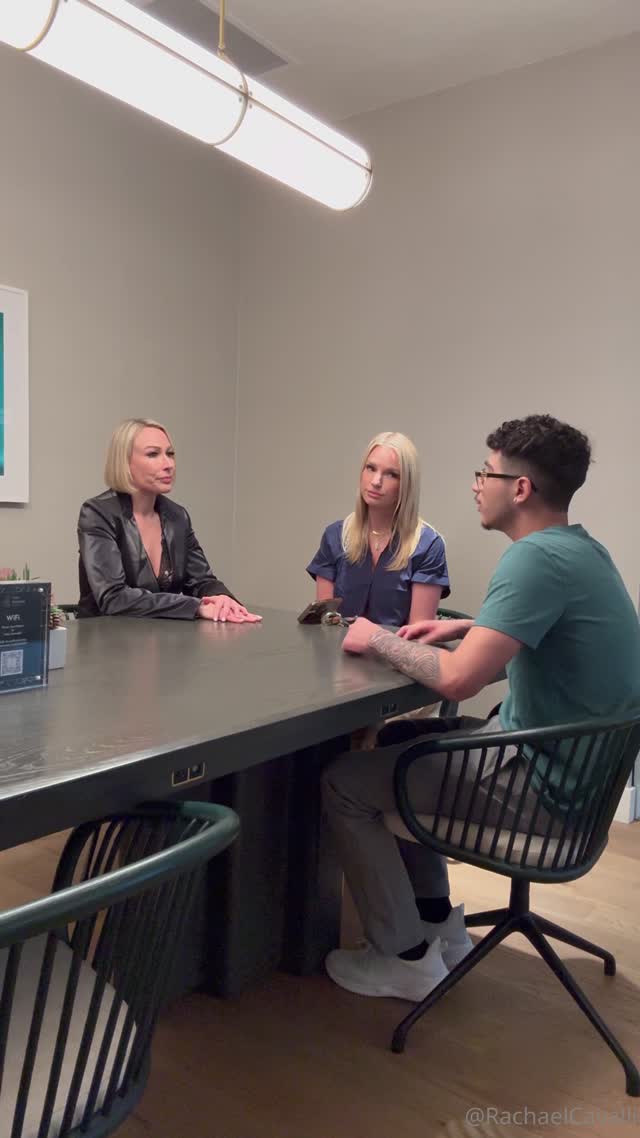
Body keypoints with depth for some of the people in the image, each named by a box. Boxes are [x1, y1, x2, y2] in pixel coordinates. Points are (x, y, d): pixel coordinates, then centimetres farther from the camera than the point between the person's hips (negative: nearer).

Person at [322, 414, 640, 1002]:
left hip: (542, 785, -10)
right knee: (394, 745, 23)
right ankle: (438, 922, 28)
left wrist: (379, 639, -13)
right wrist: (468, 627, 9)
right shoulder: (582, 547, 6)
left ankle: (406, 959, 13)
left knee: (343, 782, -1)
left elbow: (458, 679, -31)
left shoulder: (536, 557, -25)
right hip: (574, 763, 10)